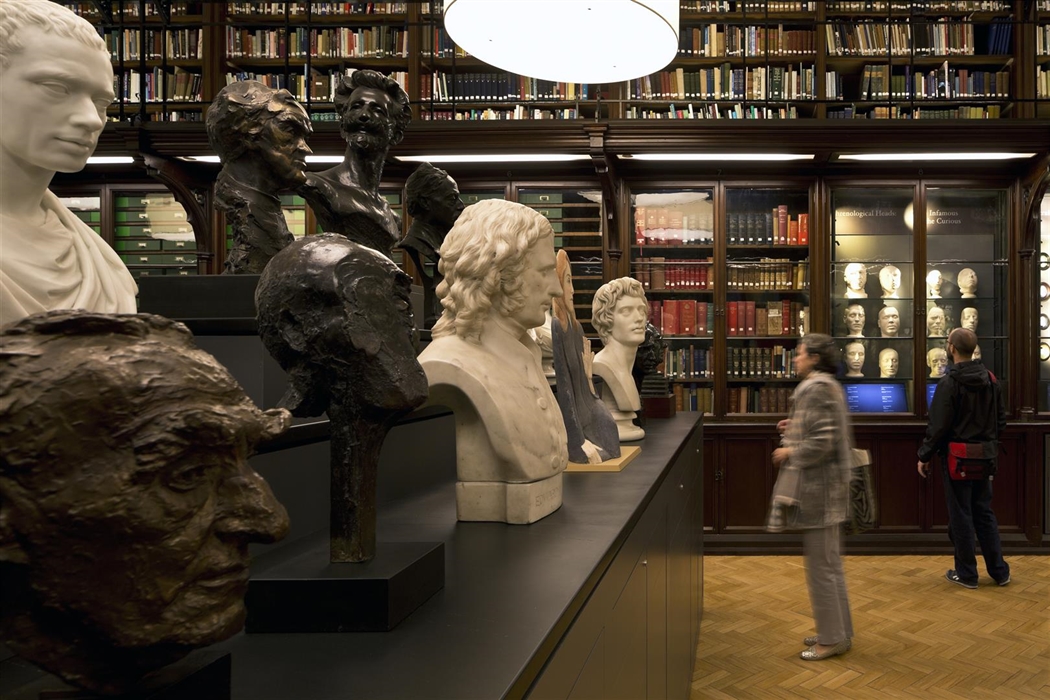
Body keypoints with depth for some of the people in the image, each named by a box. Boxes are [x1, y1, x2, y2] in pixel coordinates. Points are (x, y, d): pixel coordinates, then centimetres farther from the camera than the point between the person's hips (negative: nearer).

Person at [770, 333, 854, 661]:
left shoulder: (816, 388, -18)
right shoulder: (830, 386, 14)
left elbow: (823, 442, -24)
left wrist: (789, 452, -12)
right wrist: (795, 429, 12)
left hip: (819, 489, -11)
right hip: (826, 485, 11)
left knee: (821, 565, -1)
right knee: (829, 563, 18)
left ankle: (832, 638, 10)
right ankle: (838, 631, 28)